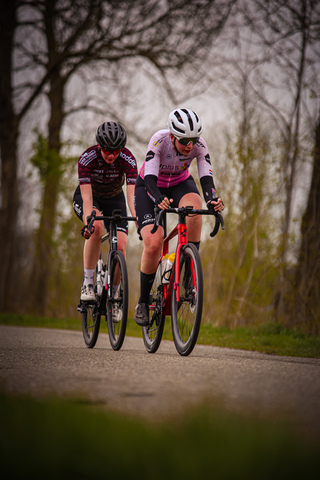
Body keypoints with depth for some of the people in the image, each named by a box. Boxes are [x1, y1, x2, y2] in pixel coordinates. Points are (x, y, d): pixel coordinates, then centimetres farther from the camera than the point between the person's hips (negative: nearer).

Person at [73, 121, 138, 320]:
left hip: (114, 199, 2)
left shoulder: (128, 159, -28)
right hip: (89, 197, -2)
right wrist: (88, 221, -53)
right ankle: (87, 283, -25)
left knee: (121, 247, -16)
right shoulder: (87, 158, -31)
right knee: (96, 226, -35)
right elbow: (87, 197, -37)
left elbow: (132, 195, -37)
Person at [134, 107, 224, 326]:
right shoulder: (159, 140, -32)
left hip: (180, 184, 2)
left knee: (194, 209, -36)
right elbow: (150, 179, -39)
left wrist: (212, 198, -51)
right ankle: (143, 302, -3)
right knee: (153, 244, -22)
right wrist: (159, 200, -58)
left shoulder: (199, 145, -25)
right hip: (149, 187, -2)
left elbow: (206, 177, -30)